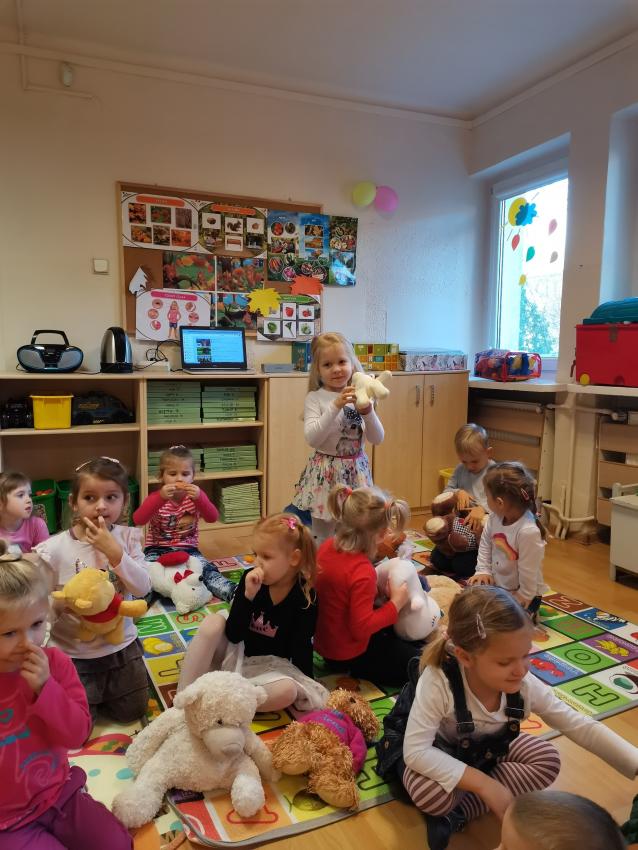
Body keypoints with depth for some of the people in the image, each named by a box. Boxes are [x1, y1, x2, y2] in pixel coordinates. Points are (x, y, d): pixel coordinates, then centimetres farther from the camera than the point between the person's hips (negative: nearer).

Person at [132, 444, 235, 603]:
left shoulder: (195, 496, 3)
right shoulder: (156, 497, -1)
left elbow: (213, 518, -13)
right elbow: (138, 520, -20)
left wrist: (199, 498, -31)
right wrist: (160, 498, -32)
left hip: (188, 550, 0)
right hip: (157, 550, 0)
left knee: (208, 570, -25)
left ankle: (235, 595, -34)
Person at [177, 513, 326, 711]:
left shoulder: (305, 598, -15)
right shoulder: (250, 579, -12)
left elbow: (301, 649, -8)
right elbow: (233, 636, -17)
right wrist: (248, 595, -29)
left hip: (268, 665, -1)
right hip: (235, 652, 1)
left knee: (287, 691, -32)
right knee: (212, 623, -25)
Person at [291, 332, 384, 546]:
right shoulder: (315, 398, -7)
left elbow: (377, 439, -2)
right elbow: (312, 438, -19)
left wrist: (368, 412, -19)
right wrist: (335, 406, -26)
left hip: (355, 470, 3)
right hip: (324, 472, -2)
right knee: (321, 537, 8)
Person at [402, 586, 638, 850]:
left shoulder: (526, 685, -24)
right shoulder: (438, 682, -39)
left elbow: (582, 727, -15)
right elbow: (415, 751, -36)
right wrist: (484, 784, -37)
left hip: (491, 749, 6)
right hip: (443, 756, -5)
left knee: (548, 760, -12)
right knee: (428, 790, -34)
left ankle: (459, 811, -12)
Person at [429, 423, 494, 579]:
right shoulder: (460, 470, 6)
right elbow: (446, 490, 11)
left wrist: (482, 508, -37)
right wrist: (457, 492, -11)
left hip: (481, 528, -6)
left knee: (462, 567, -13)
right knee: (437, 560, 4)